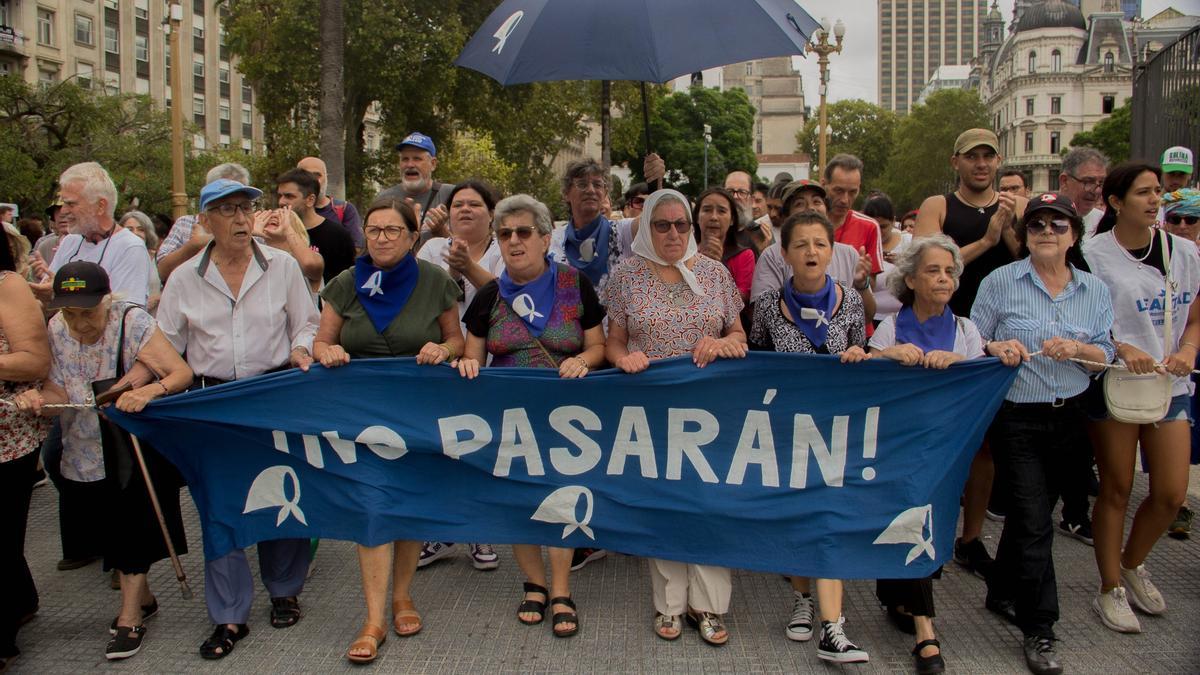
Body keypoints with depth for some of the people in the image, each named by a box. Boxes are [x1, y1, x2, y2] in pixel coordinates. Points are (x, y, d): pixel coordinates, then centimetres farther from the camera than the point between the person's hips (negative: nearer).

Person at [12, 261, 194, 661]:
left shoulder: (132, 322, -18)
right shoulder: (56, 330, -3)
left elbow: (183, 373, -24)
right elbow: (60, 394, -5)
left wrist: (149, 391, -42)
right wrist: (37, 399, -27)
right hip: (87, 454, 5)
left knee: (131, 520, -2)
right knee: (108, 528, 13)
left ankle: (130, 616, 12)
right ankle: (141, 598, 34)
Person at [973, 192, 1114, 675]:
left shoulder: (1095, 291, 6)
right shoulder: (1000, 282, -4)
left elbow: (1106, 355, 5)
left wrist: (1076, 349, -15)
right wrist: (997, 348, -22)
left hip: (1068, 418, 4)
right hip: (1016, 418, -4)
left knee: (1030, 512, 16)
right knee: (1034, 521, -6)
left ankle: (1002, 593, 36)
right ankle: (1038, 631, 3)